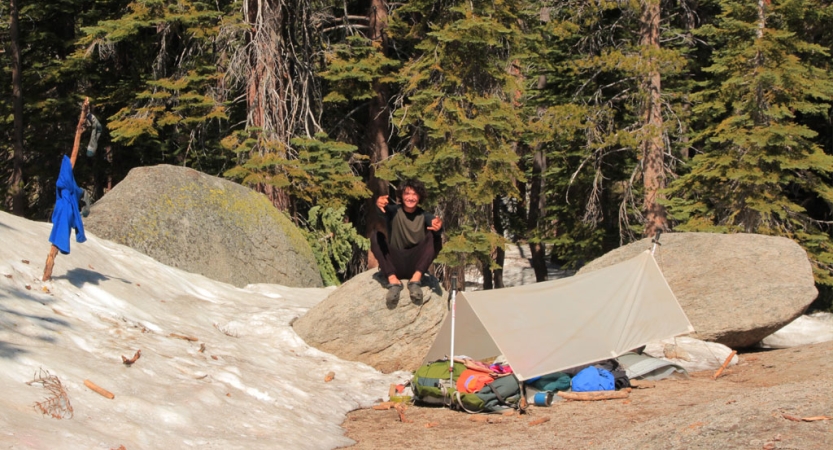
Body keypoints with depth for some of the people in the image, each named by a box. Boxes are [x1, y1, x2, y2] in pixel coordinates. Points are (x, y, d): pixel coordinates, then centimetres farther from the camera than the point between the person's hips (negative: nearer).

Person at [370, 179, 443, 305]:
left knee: (434, 237, -18)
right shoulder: (394, 211, 0)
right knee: (376, 236, -19)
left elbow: (434, 222, -20)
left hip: (416, 264, 0)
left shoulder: (424, 216, 3)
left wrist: (438, 227, -46)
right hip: (395, 264, 0)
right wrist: (380, 205, -49)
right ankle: (393, 280, -34)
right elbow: (384, 211, -24)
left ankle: (416, 278, -31)